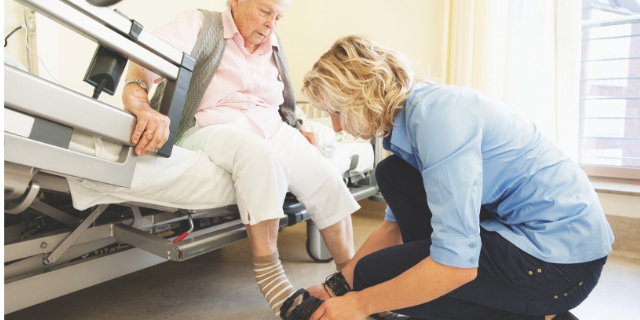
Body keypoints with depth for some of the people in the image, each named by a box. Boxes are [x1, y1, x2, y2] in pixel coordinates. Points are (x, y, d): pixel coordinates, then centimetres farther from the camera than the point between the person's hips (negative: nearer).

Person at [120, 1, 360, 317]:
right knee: (259, 155, -37)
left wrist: (298, 132, 10)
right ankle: (268, 275, -26)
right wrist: (143, 105, -39)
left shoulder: (272, 46, 20)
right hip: (210, 128, -5)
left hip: (271, 128, 6)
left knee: (327, 180, -14)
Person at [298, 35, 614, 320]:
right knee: (392, 174, 4)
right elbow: (394, 225, 12)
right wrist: (336, 286, 11)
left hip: (563, 261, -9)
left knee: (373, 273, -12)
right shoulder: (408, 114, 4)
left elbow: (457, 264, -28)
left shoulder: (437, 116, -26)